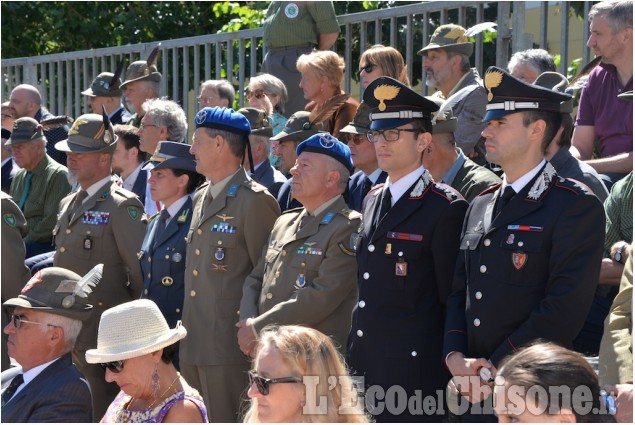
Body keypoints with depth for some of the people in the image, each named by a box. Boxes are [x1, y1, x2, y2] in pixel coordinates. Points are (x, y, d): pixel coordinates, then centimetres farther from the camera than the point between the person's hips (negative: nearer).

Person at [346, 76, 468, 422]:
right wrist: (354, 359, 15)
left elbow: (453, 299, -10)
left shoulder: (446, 209, -10)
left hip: (415, 378, -7)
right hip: (364, 369, 7)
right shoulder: (373, 201, 14)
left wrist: (448, 365, -10)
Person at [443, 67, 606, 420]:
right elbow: (459, 291, 14)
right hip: (475, 392, 6)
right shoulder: (480, 206, 15)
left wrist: (496, 366, -16)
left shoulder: (576, 206, -8)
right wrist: (455, 358, -4)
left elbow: (566, 307, -16)